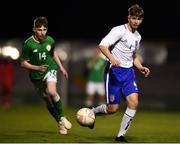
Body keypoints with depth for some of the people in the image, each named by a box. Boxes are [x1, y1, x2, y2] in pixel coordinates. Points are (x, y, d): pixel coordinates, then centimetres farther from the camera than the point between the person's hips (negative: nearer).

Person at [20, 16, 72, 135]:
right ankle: (60, 123, 28)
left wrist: (61, 67, 16)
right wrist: (37, 68, -25)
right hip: (36, 76, 0)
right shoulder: (28, 44, -17)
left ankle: (62, 117, -11)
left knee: (52, 92, -29)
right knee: (48, 101, 8)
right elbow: (23, 63, -11)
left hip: (50, 69, 0)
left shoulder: (50, 40, -8)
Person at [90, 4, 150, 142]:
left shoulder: (137, 36, 15)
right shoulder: (119, 30, -9)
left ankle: (121, 135, -4)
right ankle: (92, 112, 28)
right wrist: (111, 58, -35)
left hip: (128, 71, 6)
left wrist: (141, 67, 11)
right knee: (113, 108, -4)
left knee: (134, 102, -14)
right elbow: (102, 45, -19)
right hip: (114, 70, -6)